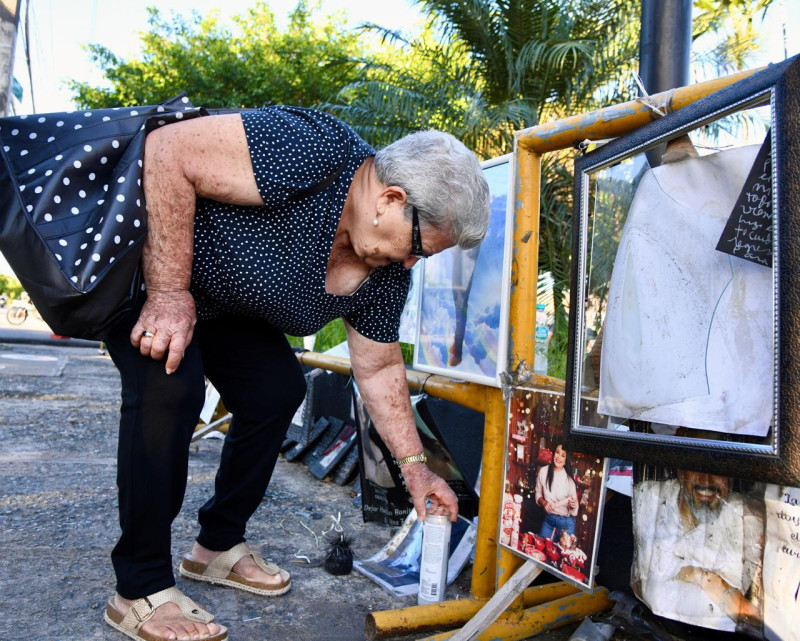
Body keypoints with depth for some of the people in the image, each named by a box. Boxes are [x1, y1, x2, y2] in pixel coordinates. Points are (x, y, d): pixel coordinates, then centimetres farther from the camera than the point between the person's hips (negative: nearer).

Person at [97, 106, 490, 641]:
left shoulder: (387, 274, -10)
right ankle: (141, 591, -9)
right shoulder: (312, 150, -34)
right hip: (144, 252, -7)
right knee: (169, 387, -26)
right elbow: (168, 151, -34)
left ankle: (219, 546, 19)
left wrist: (414, 465, 2)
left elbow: (379, 368, 1)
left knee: (278, 391, 1)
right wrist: (169, 291, -33)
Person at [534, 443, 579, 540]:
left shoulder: (569, 478, -15)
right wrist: (544, 502, -11)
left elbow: (575, 503, -5)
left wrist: (573, 504, -26)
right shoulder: (543, 471, -7)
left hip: (566, 522, -2)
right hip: (549, 519, 3)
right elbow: (538, 494, 7)